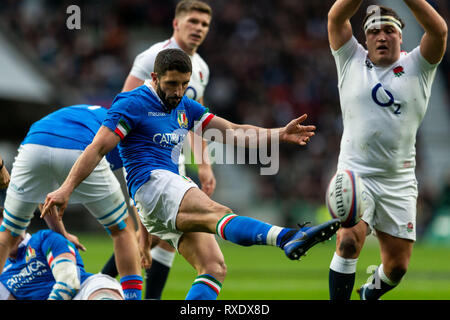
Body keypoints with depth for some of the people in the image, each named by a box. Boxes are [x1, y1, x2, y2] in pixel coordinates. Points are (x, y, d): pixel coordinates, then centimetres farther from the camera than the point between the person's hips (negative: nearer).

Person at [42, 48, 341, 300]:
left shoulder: (185, 107, 20)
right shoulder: (132, 104, -2)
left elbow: (233, 132, 17)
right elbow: (97, 149, -6)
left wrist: (280, 134, 4)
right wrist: (66, 189, -14)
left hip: (175, 187, 9)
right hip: (152, 183, -9)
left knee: (214, 268, -8)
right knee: (217, 212, -34)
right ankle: (288, 237, -58)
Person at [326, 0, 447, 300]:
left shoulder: (417, 67, 4)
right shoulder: (352, 61, 6)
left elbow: (439, 30, -13)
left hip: (399, 183, 1)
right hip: (355, 173, -1)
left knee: (398, 265, 4)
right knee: (349, 241, -25)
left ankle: (371, 294, 36)